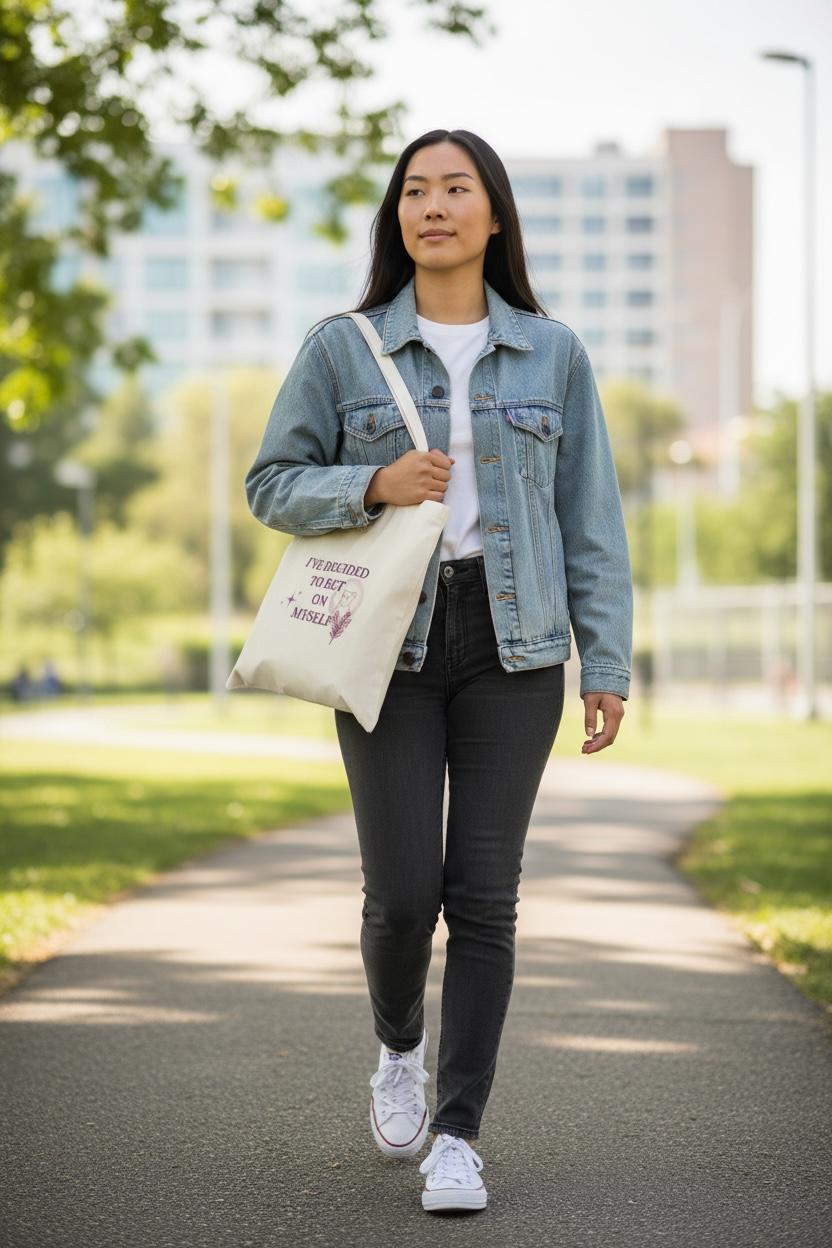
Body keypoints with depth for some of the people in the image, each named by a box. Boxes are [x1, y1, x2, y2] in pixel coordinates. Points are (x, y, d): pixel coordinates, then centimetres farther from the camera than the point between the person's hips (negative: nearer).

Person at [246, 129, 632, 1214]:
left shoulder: (551, 354, 6)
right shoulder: (344, 349, 4)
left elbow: (590, 519, 7)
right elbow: (273, 485, 5)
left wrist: (607, 664, 2)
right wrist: (374, 484, -13)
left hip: (513, 645, 1)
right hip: (388, 640, -1)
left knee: (485, 891, -2)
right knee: (403, 888, -5)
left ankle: (457, 1135, 6)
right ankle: (399, 1046, 28)